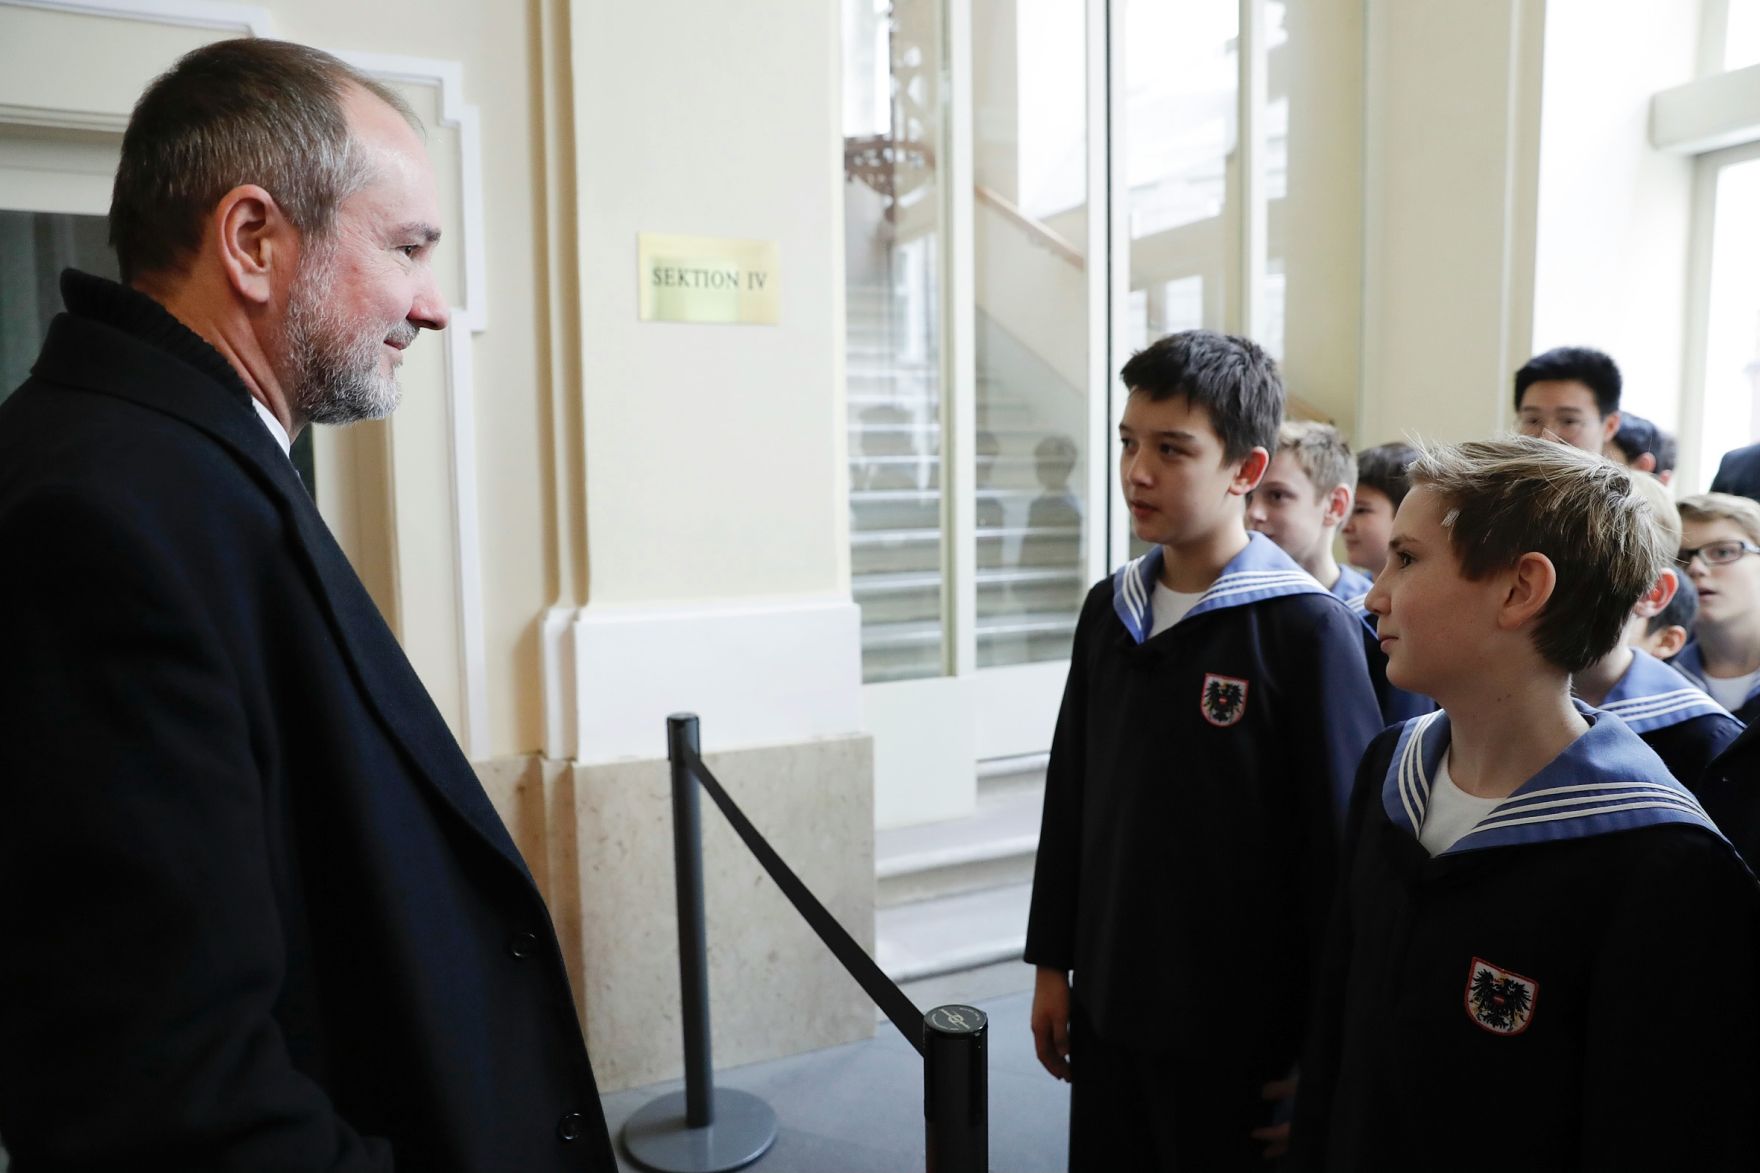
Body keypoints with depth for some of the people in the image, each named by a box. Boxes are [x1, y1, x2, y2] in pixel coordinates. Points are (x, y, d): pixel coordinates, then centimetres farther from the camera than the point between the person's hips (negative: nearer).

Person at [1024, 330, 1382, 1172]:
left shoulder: (1309, 629, -15)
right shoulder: (1108, 609, 2)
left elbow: (1340, 847, -13)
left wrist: (1318, 1044, -9)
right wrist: (1050, 962, 10)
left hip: (1239, 1025, -5)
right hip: (1107, 1003, 5)